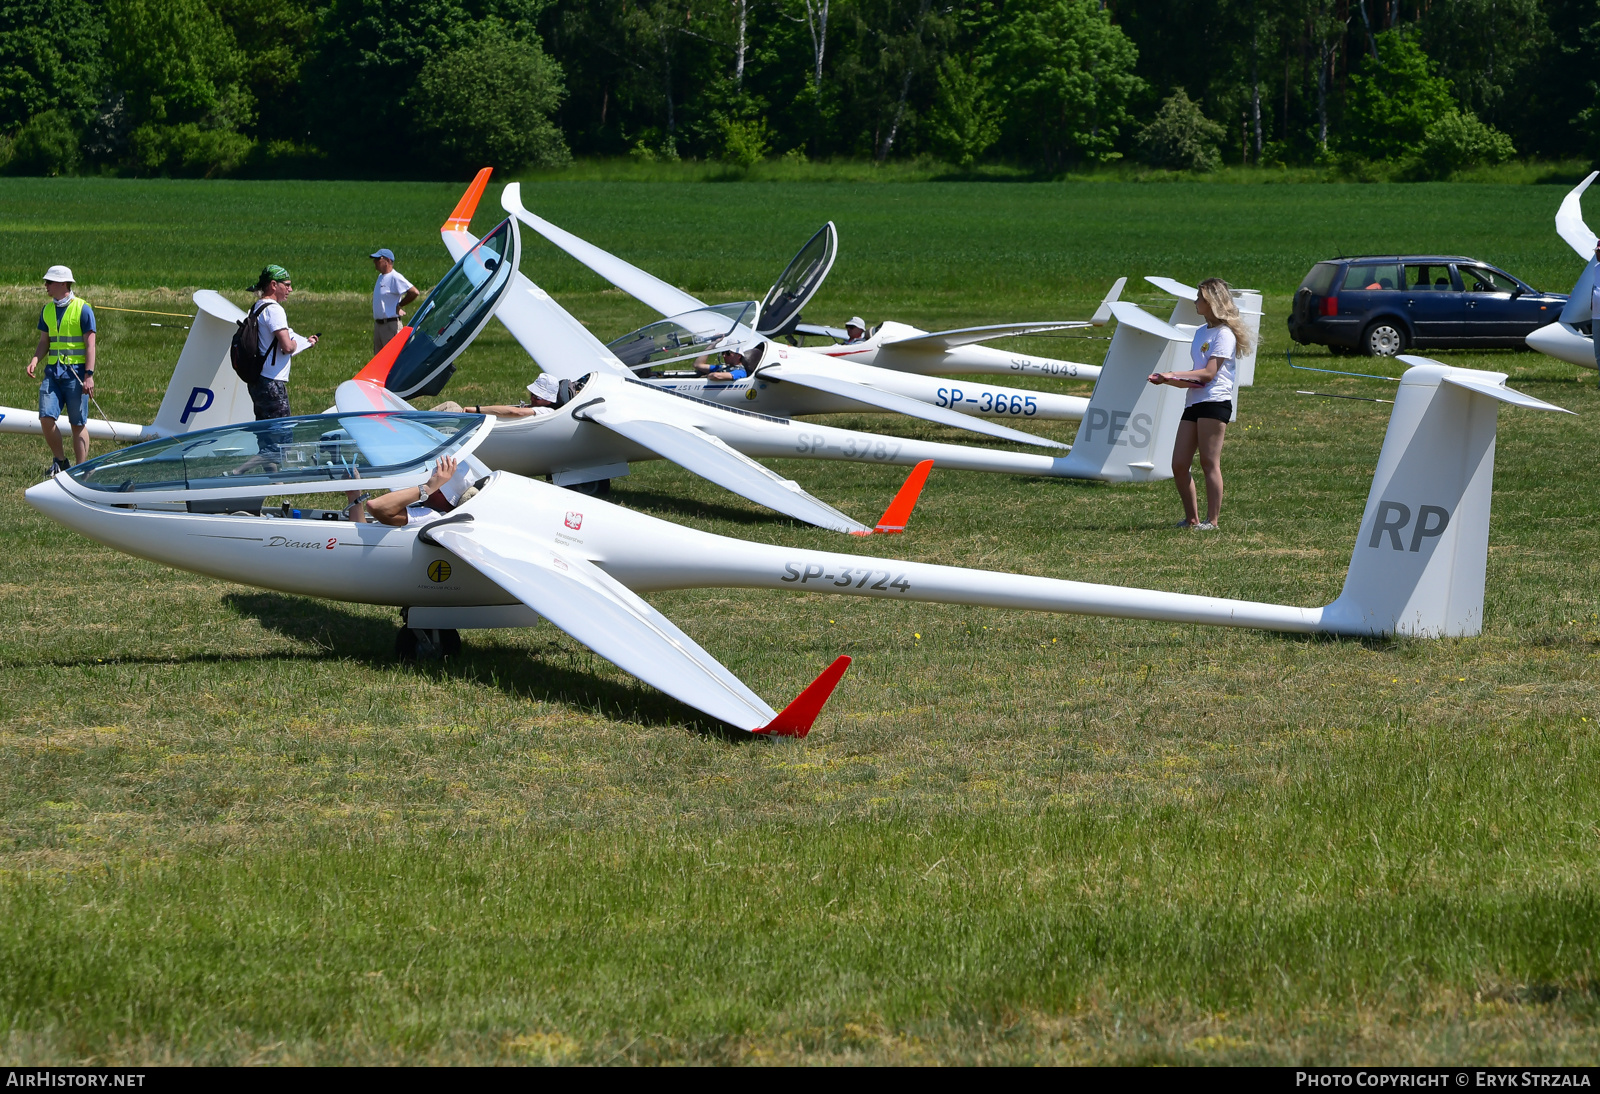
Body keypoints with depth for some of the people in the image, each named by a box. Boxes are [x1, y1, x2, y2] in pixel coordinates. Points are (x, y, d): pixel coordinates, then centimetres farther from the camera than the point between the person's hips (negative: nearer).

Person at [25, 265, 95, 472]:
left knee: (78, 423, 0)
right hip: (53, 370, 5)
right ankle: (60, 460, 10)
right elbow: (44, 341, 17)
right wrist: (35, 359, -3)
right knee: (46, 417, -7)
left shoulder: (82, 309, -6)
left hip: (75, 371, -5)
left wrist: (89, 375, -14)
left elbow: (90, 344, -8)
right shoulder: (47, 310, 11)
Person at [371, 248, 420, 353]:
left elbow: (414, 292, -23)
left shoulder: (395, 277, -15)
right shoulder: (381, 276, 14)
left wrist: (399, 306, -11)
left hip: (391, 324, -10)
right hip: (378, 324, 10)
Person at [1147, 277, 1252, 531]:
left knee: (1209, 462, -8)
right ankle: (1191, 518, 11)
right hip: (1194, 403, 9)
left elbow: (1209, 373, -13)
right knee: (1179, 464, 2)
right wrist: (1167, 381, 8)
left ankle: (1212, 520, -5)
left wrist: (1172, 375, -13)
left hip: (1215, 402, -9)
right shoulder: (1201, 332, 22)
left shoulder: (1224, 334, -5)